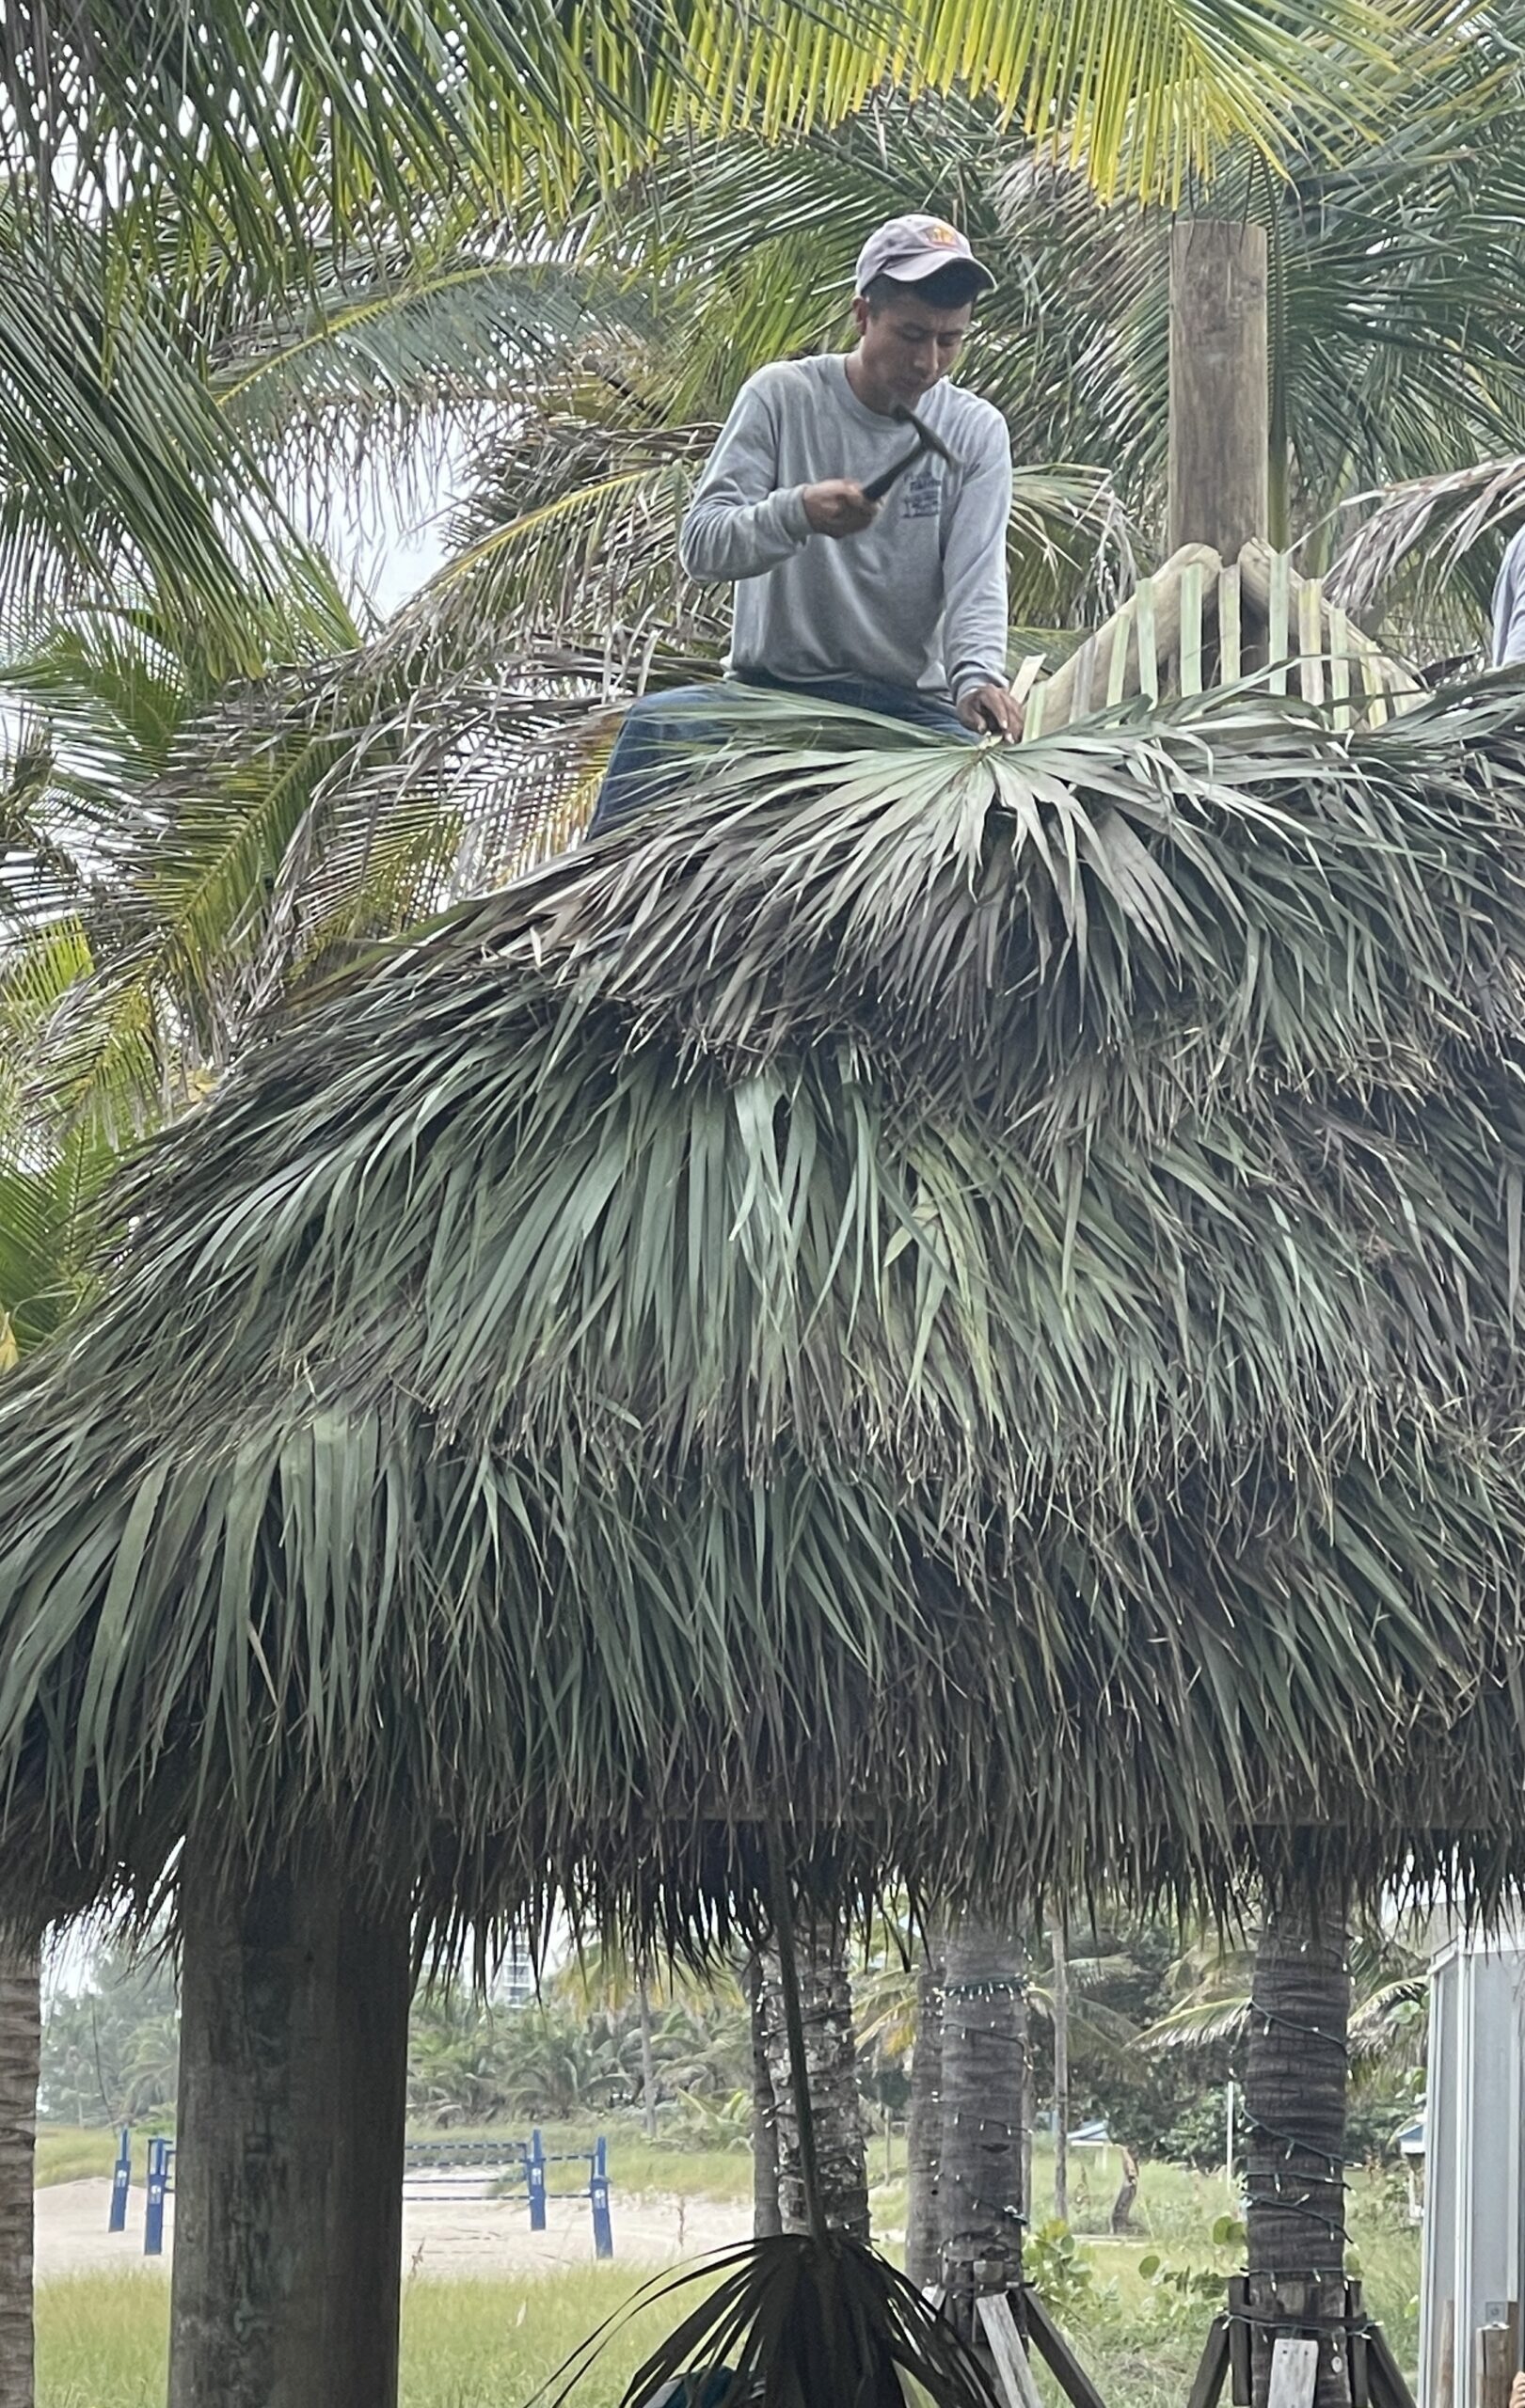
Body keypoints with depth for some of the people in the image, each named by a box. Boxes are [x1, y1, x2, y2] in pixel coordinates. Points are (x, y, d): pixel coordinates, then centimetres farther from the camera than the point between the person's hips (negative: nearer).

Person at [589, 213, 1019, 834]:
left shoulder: (977, 432, 4)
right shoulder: (782, 396, 0)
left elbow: (977, 579, -7)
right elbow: (699, 545, -7)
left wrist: (978, 676, -29)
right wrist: (796, 511, -28)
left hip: (910, 708, 1)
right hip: (774, 690, -1)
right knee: (656, 723, -31)